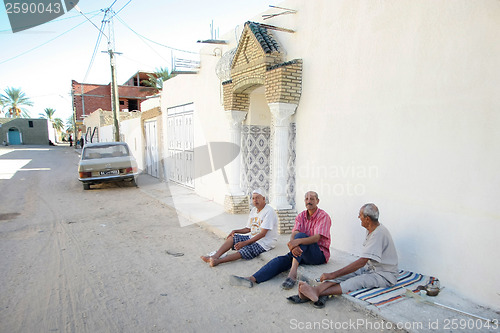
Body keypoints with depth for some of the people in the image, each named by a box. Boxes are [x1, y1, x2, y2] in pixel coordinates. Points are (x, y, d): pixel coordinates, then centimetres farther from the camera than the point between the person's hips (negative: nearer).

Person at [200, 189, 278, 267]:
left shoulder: (269, 211, -17)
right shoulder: (253, 210, 11)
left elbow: (262, 234, -22)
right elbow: (248, 229, 17)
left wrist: (244, 243, -25)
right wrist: (235, 231, 0)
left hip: (264, 243, -8)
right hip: (252, 238, 8)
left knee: (243, 251, -28)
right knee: (232, 237, -4)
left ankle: (218, 261, -35)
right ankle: (215, 256, -18)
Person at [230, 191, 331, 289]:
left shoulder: (323, 216, -8)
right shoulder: (300, 216, 9)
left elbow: (316, 238, -22)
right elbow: (294, 234, -8)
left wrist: (298, 241, -41)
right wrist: (293, 246, -33)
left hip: (320, 254, -5)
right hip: (302, 252, 5)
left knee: (301, 235, -30)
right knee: (282, 260, -21)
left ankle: (293, 273, -43)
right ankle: (252, 279, -36)